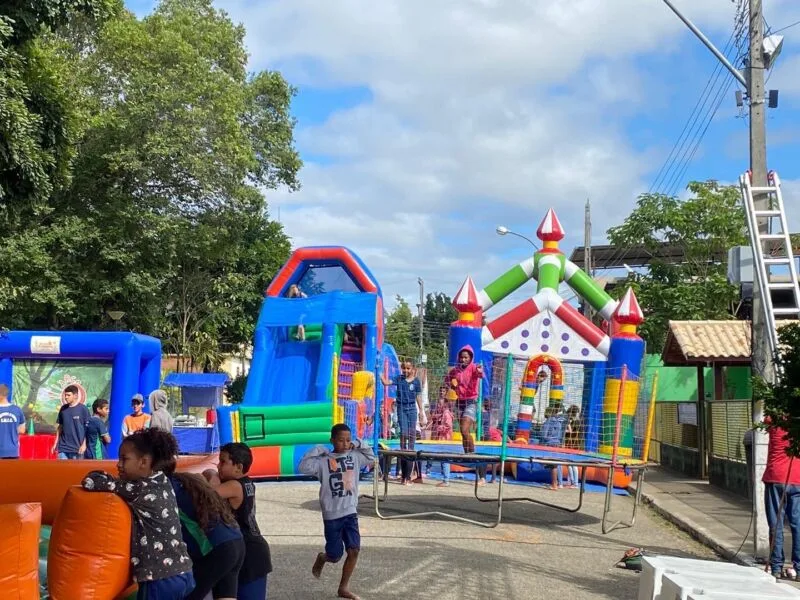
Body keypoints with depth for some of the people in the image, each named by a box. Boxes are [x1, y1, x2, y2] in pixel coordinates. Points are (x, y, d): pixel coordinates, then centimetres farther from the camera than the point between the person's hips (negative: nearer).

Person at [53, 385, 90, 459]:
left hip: (77, 447, -4)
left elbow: (87, 428, -4)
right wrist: (56, 443, 11)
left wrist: (84, 445, -9)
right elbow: (60, 426, 15)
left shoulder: (83, 409, -5)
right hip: (63, 447, 4)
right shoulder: (63, 408, 8)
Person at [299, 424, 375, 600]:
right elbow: (303, 467, -22)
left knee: (354, 550, -3)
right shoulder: (323, 461, -11)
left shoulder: (355, 456, 2)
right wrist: (317, 451, -19)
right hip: (332, 515, -4)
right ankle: (322, 558, 42)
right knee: (335, 556, 4)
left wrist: (359, 445, 5)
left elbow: (371, 458, 18)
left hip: (351, 512, 4)